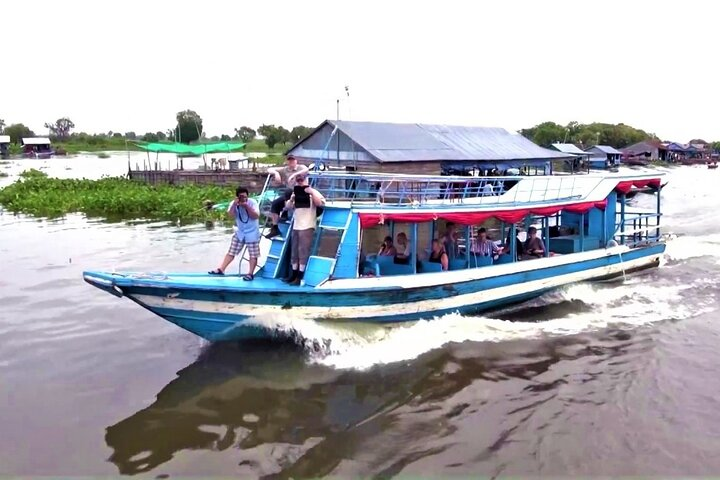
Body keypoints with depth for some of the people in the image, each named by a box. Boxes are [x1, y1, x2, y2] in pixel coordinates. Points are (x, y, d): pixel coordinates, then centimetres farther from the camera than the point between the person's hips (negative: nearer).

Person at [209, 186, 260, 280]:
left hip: (252, 233, -3)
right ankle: (221, 269, 6)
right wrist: (234, 205, -28)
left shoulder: (252, 202, -13)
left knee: (253, 255, -2)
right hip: (240, 233, 3)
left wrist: (247, 206, -27)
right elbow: (230, 216, -18)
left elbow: (256, 216, -22)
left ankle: (250, 273, 4)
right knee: (231, 252, 5)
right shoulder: (234, 203, -5)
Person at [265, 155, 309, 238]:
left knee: (288, 191, -37)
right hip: (287, 194, 5)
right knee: (274, 204, -12)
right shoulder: (284, 170, 15)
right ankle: (275, 228, -7)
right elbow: (269, 170, 15)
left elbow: (306, 169, -22)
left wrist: (294, 174, -31)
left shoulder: (300, 167, 4)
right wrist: (276, 173, -7)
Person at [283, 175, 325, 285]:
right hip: (296, 226, 7)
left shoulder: (313, 192, 0)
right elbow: (288, 207, 16)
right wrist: (291, 199, -3)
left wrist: (312, 193, -18)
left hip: (307, 227, -7)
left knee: (303, 251, -8)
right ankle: (294, 275, 14)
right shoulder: (296, 194, 17)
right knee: (294, 251, 8)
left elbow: (319, 203, -14)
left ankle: (300, 277, -7)